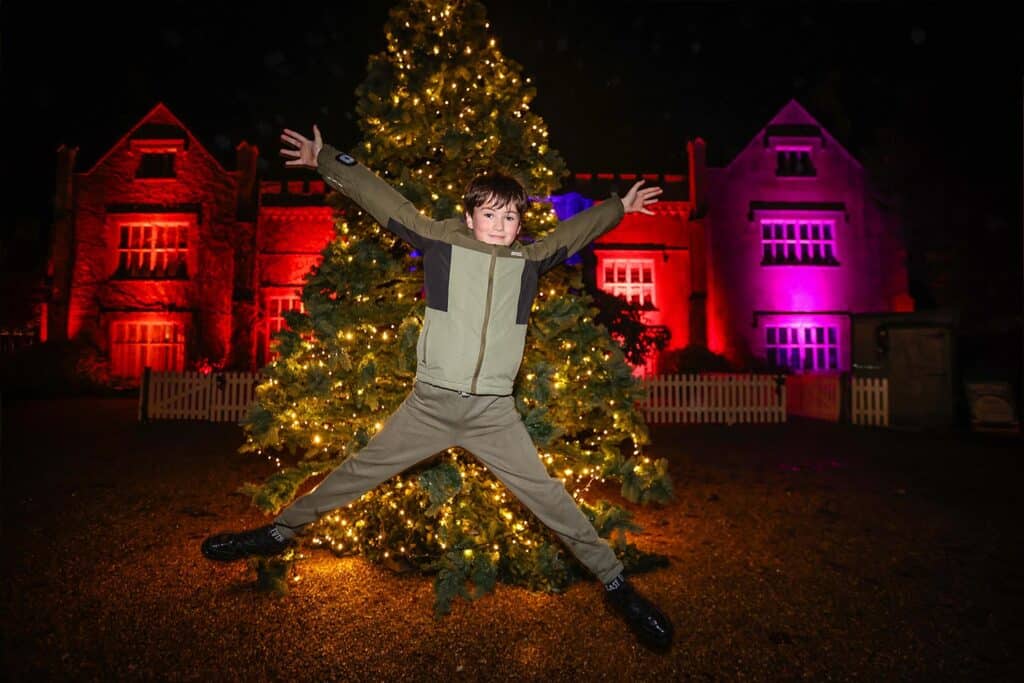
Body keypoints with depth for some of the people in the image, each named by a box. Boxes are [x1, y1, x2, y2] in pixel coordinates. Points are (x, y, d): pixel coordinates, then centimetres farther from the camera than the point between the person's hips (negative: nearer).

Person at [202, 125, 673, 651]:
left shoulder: (528, 260, 6)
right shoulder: (441, 243, 0)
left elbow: (575, 230, 22)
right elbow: (385, 201, 4)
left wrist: (619, 206, 33)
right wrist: (327, 162, 6)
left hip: (494, 412, 1)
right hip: (429, 404, 0)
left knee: (548, 497, 6)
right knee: (357, 473, 12)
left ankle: (616, 583, 21)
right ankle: (281, 532, 35)